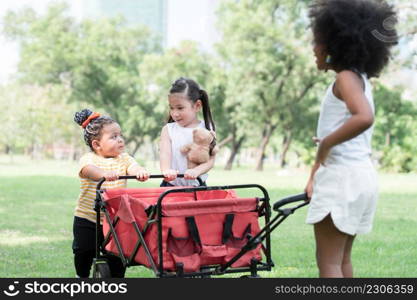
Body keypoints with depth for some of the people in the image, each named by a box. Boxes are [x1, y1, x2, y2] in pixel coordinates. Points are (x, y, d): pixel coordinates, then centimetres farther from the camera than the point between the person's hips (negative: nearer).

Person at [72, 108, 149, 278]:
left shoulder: (124, 158, 1)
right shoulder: (88, 159, -12)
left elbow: (133, 168, -18)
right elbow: (89, 169, -34)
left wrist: (141, 172, -43)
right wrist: (104, 174, -57)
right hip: (87, 219, -2)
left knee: (117, 256, 3)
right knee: (84, 254, 9)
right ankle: (82, 277, 33)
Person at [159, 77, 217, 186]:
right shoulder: (168, 130, 7)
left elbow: (210, 160, -4)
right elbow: (165, 153, -9)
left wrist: (196, 171, -26)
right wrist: (166, 170, -32)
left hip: (197, 186, 0)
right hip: (171, 186, 1)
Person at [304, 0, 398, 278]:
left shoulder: (347, 77, -12)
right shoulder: (359, 78, 17)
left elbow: (364, 118, -33)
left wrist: (326, 143, -21)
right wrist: (315, 176, 16)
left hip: (343, 177, -10)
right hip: (360, 174, 10)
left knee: (328, 261, -5)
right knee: (342, 259, 17)